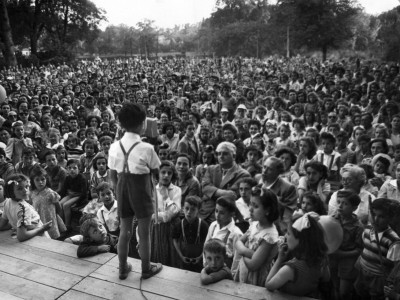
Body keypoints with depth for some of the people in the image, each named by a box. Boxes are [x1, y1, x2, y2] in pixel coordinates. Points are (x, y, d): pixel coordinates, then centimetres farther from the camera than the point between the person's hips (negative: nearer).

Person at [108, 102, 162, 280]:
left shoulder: (114, 147, -5)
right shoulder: (146, 148, -18)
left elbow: (113, 175, 2)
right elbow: (156, 171, -7)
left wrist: (120, 190, 14)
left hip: (123, 190, 4)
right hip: (141, 191, -4)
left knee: (124, 231, 17)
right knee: (144, 233, 11)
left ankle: (123, 268, 31)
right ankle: (146, 269, 27)